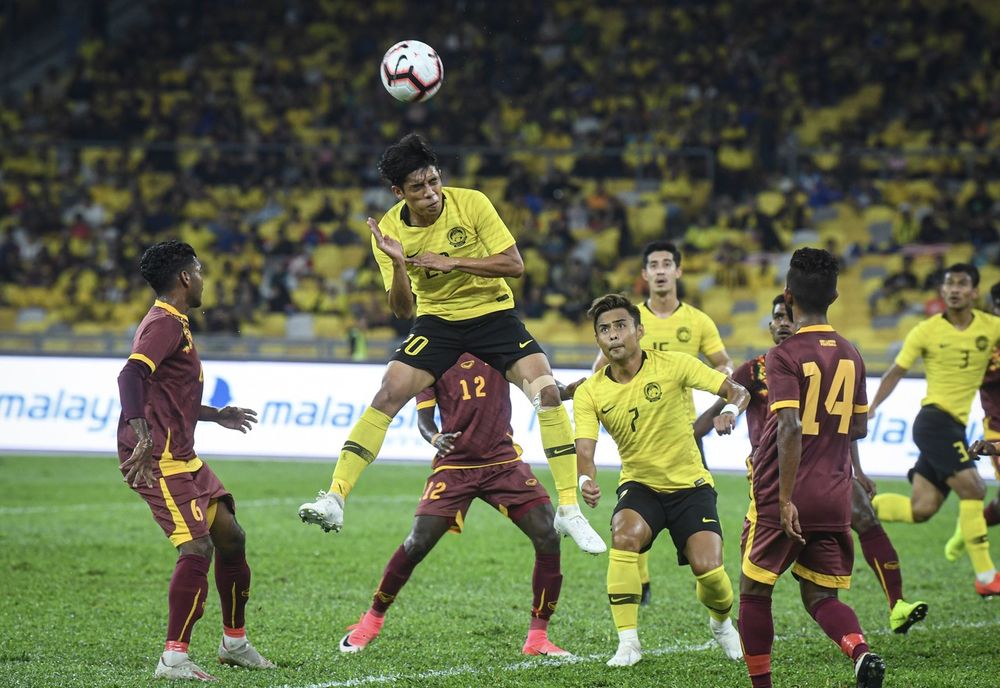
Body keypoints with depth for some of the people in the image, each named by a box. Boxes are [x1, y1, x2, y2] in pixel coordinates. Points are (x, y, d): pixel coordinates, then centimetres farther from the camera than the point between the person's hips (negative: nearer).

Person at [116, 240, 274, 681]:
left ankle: (234, 643, 28)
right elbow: (132, 375, -29)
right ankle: (174, 659, -19)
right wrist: (141, 434, -42)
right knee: (197, 548, -18)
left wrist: (215, 415, 47)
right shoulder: (165, 324, -12)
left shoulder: (172, 324, 21)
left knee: (230, 537, 15)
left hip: (182, 457, 11)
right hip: (160, 459, -11)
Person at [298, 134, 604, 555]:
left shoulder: (471, 204, -14)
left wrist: (453, 262, -24)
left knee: (547, 392, -20)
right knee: (388, 395, -19)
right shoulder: (390, 231, -9)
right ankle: (334, 498, -20)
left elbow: (515, 264, -14)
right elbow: (402, 310, -7)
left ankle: (569, 510, -12)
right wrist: (398, 265, -27)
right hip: (437, 320, 1)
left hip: (492, 313, -1)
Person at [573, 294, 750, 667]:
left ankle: (722, 623, 21)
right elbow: (584, 447, -16)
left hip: (690, 484, -1)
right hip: (639, 485, 1)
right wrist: (585, 480, -39)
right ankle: (628, 642, -23)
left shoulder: (673, 364, -10)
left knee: (708, 569, -17)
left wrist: (731, 411, -31)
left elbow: (737, 391, -7)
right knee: (624, 535, -32)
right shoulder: (590, 392, -6)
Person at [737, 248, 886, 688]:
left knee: (754, 591, 12)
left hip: (783, 501, -5)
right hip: (835, 499, 5)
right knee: (821, 598, 9)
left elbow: (791, 427, -23)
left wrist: (785, 499, -22)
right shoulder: (851, 355, 7)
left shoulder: (784, 357, -12)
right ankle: (861, 652, -19)